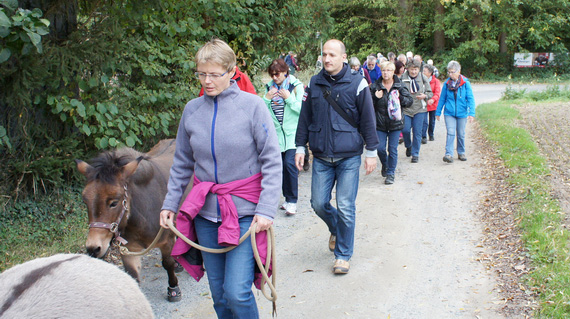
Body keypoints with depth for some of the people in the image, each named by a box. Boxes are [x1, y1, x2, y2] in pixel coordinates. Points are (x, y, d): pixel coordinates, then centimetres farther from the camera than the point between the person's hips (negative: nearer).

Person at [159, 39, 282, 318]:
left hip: (244, 211, -4)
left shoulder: (252, 105, -8)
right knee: (219, 294, 12)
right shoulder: (192, 109, 4)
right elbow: (182, 163, 12)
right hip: (205, 211, 4)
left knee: (237, 292, -10)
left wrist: (267, 209, -16)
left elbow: (272, 161, -8)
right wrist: (170, 203, 5)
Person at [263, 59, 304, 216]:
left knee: (290, 163, -15)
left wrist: (289, 98, -17)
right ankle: (287, 198, 19)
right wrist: (267, 99, -5)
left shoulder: (296, 86, -4)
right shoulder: (270, 87, 11)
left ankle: (292, 201, -7)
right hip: (277, 133, 5)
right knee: (281, 166, 7)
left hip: (293, 133, -5)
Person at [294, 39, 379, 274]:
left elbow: (368, 120, 0)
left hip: (349, 157, -3)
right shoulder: (314, 84, 6)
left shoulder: (357, 83, -3)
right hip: (321, 157, 3)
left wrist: (371, 152, 0)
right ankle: (336, 230, 38)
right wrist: (300, 147, 10)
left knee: (345, 207, -1)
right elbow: (305, 118, 12)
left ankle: (343, 255, 15)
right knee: (319, 203, 5)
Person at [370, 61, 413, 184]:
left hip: (395, 122, 0)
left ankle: (390, 173, 14)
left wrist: (400, 98, -17)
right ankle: (385, 165, 31)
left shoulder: (400, 86, 1)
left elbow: (410, 100, 2)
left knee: (393, 149, 1)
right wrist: (375, 97, -17)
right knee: (380, 148, -1)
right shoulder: (375, 86, 1)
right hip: (380, 123, 1)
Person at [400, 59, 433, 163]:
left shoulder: (424, 79, 3)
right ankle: (408, 146, 25)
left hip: (419, 109, 1)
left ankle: (415, 154, 12)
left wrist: (425, 96, -13)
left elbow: (430, 93, 8)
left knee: (417, 132, 0)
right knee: (405, 130, -8)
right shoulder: (402, 79, -1)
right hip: (405, 109, 0)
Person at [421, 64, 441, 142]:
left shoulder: (436, 81, -4)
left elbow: (438, 93, -11)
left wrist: (433, 99, -29)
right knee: (424, 121, -10)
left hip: (433, 105, 1)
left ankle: (431, 135, 32)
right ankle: (424, 137, -7)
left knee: (432, 121, 14)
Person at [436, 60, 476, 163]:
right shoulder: (447, 83, -2)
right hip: (449, 113, 0)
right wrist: (438, 112, 11)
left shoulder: (465, 83, -8)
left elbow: (470, 99, -8)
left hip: (461, 113, 0)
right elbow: (442, 99, 8)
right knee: (450, 133, -12)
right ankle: (449, 154, -14)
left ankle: (461, 153, 29)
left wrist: (471, 113, -16)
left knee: (461, 134, 12)